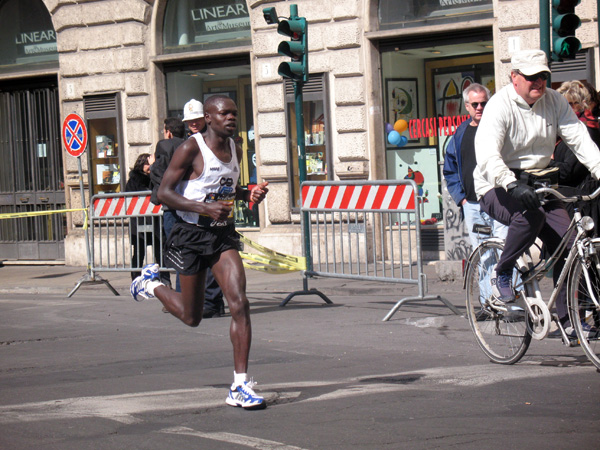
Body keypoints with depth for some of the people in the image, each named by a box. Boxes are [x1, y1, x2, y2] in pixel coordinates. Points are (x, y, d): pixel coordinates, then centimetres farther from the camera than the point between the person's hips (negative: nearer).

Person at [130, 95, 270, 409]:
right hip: (191, 234, -5)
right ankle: (151, 284, 40)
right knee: (192, 318, 8)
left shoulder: (235, 150, 8)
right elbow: (164, 193, -16)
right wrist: (204, 208, -27)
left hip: (223, 235, 5)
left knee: (240, 303, -14)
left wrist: (249, 194, 4)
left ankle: (240, 387, -10)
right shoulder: (191, 149, -13)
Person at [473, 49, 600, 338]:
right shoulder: (500, 105, -17)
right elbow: (487, 154, -31)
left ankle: (568, 319, 0)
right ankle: (502, 275, -13)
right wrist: (513, 185, -47)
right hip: (498, 187, -5)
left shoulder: (554, 101, 0)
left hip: (537, 182, 5)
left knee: (567, 242, -11)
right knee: (532, 214, -36)